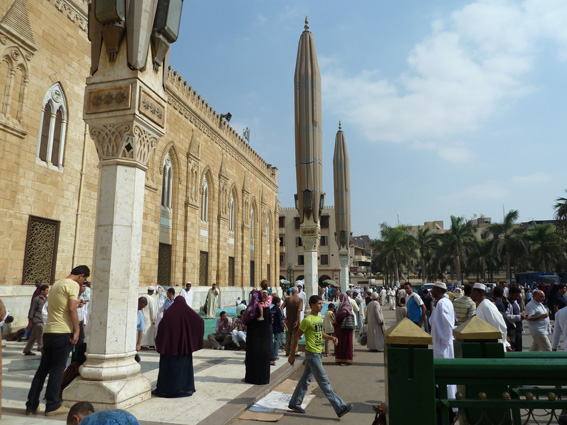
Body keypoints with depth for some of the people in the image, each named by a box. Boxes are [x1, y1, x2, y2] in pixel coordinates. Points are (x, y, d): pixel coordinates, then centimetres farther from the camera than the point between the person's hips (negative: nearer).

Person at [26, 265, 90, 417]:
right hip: (63, 332, -8)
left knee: (43, 369, 13)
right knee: (57, 370, 0)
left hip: (48, 331, 8)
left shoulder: (56, 284, 18)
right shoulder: (73, 285, -9)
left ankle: (31, 405, 18)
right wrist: (76, 331, -12)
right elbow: (72, 309, -16)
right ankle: (52, 406, 7)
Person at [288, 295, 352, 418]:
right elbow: (297, 337, -12)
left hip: (318, 354, 9)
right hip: (312, 354, -9)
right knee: (324, 382, -4)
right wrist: (292, 355, -9)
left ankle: (294, 404, 28)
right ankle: (340, 408, -1)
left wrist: (331, 338, 4)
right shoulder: (307, 320, -16)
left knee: (306, 379, 16)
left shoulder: (319, 318, 10)